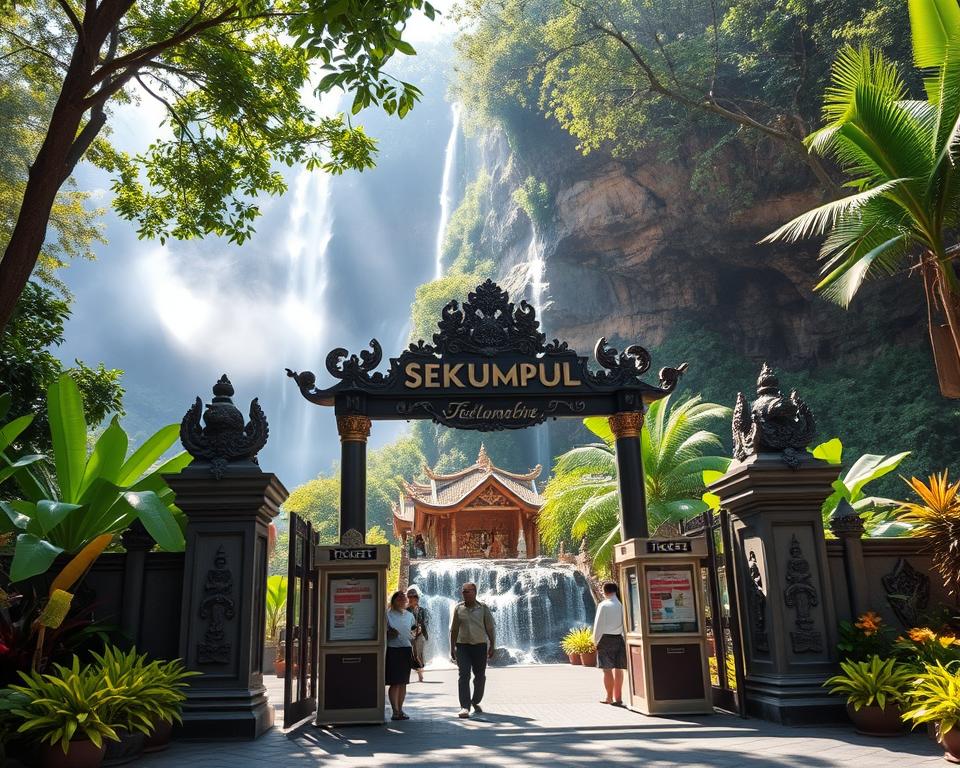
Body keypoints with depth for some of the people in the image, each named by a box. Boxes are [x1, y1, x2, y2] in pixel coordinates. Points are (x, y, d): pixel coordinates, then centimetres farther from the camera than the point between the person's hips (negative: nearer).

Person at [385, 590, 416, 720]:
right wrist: (390, 634, -19)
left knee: (403, 682, 7)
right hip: (393, 650, -4)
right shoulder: (388, 615, -2)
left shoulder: (409, 615, 12)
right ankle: (395, 711, -1)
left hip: (407, 649, 4)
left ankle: (400, 709, 15)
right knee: (394, 682, -6)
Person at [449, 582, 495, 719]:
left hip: (480, 646, 0)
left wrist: (492, 646, 0)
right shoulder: (458, 608, 3)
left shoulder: (483, 608, 0)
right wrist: (452, 648, 8)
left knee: (480, 676, 10)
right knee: (464, 675, -11)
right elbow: (454, 629, 9)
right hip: (462, 646, 0)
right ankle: (465, 707, -12)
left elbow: (490, 628, 3)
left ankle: (475, 702, 31)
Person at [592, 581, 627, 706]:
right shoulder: (622, 605, -1)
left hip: (606, 639, -4)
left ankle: (609, 697, 7)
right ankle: (618, 697, 15)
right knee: (618, 669, 10)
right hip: (620, 639, 4)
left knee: (607, 669, 3)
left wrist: (596, 641, 2)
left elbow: (598, 625, -7)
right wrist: (625, 639, 9)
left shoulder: (604, 605, -10)